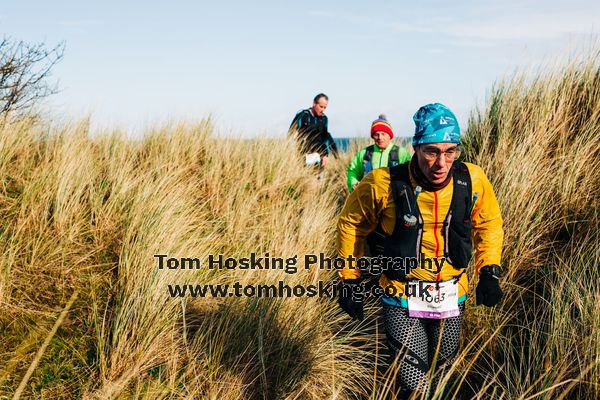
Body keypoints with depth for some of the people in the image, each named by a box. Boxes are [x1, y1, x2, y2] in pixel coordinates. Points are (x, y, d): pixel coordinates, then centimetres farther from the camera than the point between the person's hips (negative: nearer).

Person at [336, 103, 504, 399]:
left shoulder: (472, 180, -12)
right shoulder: (384, 184, -19)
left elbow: (489, 223, 9)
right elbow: (351, 224, -1)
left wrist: (489, 272, -1)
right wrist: (350, 279, 0)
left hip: (451, 298, 4)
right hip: (402, 300, -3)